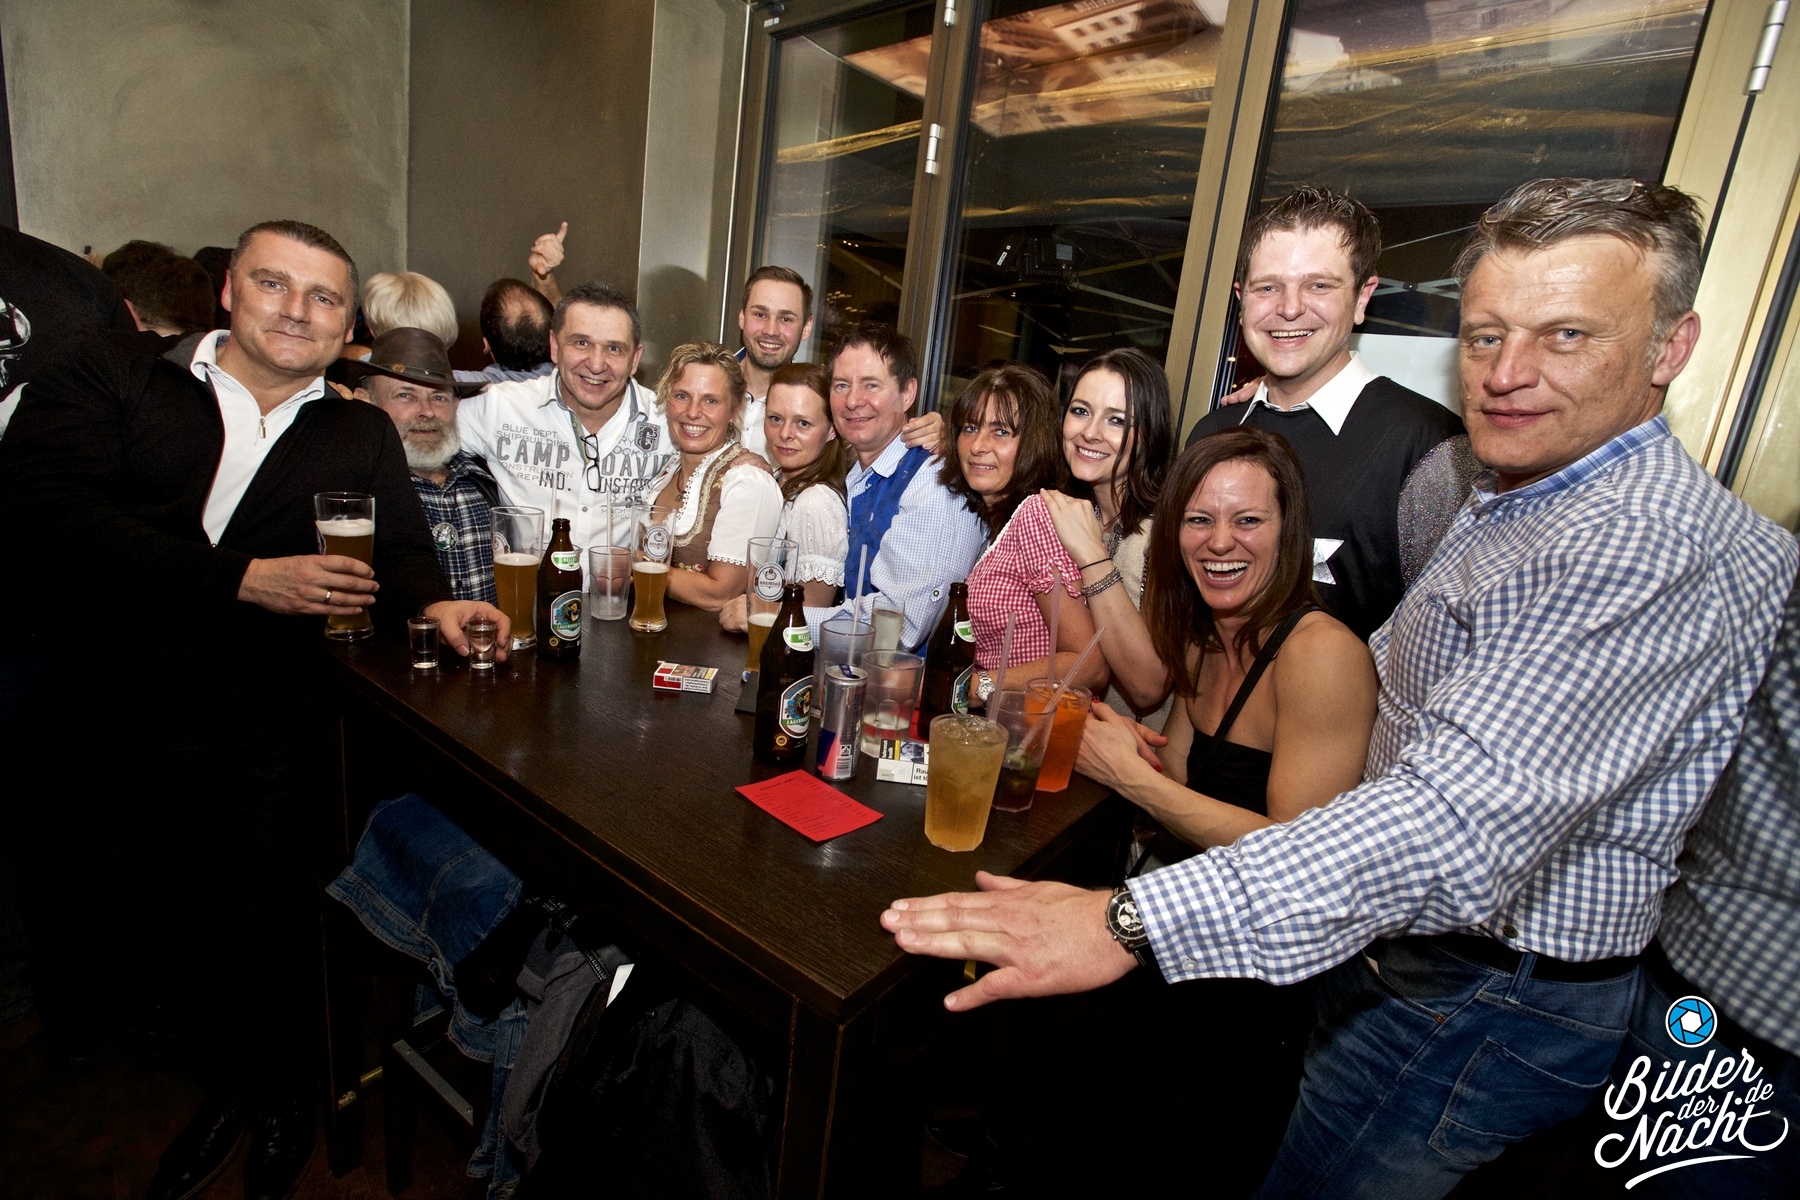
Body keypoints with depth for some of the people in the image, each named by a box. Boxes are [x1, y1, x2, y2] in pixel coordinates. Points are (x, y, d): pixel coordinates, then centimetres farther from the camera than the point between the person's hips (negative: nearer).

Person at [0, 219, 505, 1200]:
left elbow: (398, 549, 2)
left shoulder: (361, 436, 9)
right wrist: (243, 579, -22)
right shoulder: (108, 376, 2)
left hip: (265, 742, 0)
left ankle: (280, 1098, 37)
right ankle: (225, 1085, 43)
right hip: (110, 725, 1)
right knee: (154, 929, 16)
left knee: (271, 936, 10)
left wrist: (434, 604, -21)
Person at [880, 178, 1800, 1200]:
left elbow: (1459, 818, -39)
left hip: (1480, 1012, -9)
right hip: (1402, 950, 9)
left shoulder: (1661, 549, -27)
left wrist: (1130, 921, -44)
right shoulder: (1512, 494, 7)